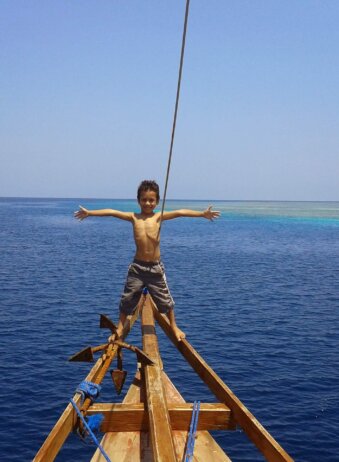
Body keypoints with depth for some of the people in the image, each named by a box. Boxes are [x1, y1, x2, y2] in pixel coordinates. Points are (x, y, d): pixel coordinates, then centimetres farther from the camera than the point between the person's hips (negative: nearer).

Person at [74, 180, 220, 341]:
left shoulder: (158, 216, -3)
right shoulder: (133, 217, 1)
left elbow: (180, 212, -12)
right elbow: (111, 212, 0)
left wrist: (202, 213, -21)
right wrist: (89, 213, -4)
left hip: (156, 267, 0)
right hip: (137, 267, 1)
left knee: (164, 299, 11)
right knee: (128, 299, 9)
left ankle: (174, 326, 31)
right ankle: (120, 327, 28)